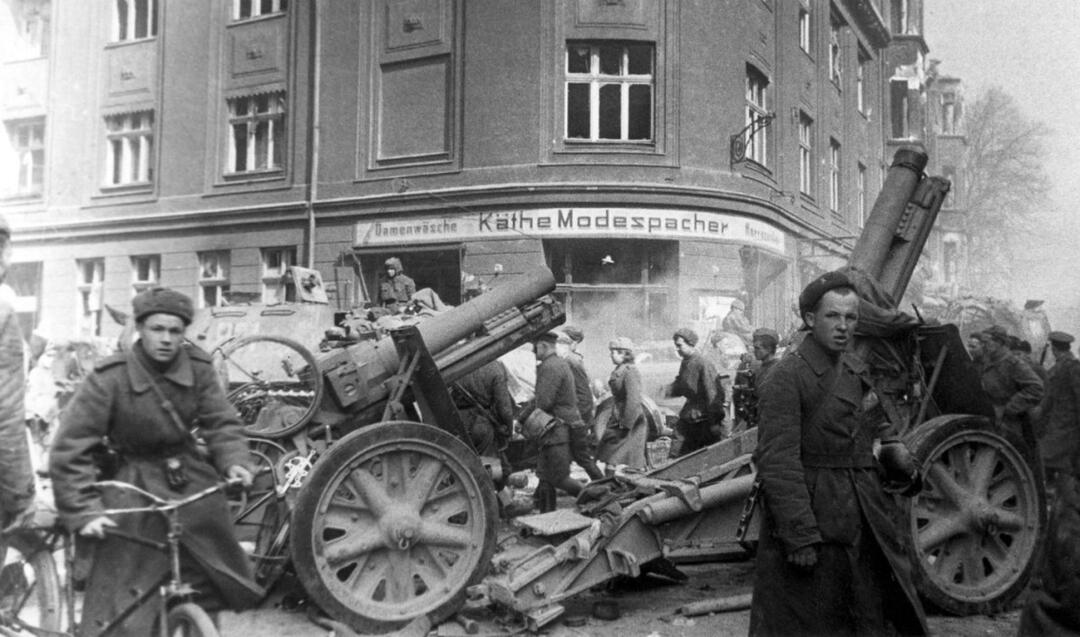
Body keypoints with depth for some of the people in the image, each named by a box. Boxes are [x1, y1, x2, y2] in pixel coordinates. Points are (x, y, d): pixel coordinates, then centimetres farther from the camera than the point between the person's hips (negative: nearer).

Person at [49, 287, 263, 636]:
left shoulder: (197, 367, -9)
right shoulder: (109, 378, -18)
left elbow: (221, 422, -3)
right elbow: (70, 449, -17)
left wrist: (234, 460, -23)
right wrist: (84, 511, -23)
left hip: (190, 476, 3)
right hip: (135, 486, -3)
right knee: (121, 600, -5)